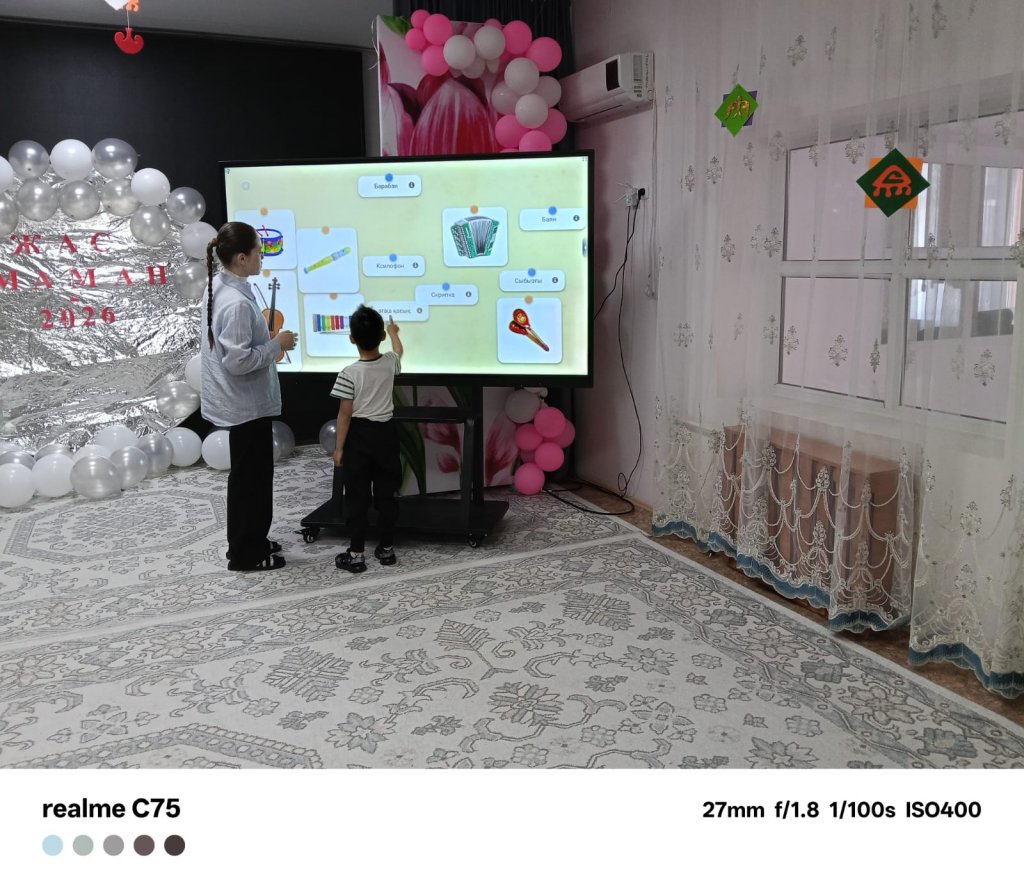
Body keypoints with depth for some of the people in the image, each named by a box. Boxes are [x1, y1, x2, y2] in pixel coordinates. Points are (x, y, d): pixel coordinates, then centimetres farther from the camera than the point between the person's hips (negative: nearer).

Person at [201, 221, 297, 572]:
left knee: (247, 474, 20)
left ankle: (248, 541, 34)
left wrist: (267, 340, 10)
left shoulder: (218, 286, 5)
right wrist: (277, 344, -17)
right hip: (247, 404, -10)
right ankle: (245, 554, 17)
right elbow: (238, 360, -28)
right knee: (251, 477, 3)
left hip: (239, 402, 10)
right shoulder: (237, 303, -27)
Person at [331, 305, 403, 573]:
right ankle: (386, 549, 20)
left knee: (357, 497, 2)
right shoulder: (390, 362, -3)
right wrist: (394, 332, 45)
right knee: (386, 494, 11)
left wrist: (339, 447, -4)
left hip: (359, 436, -4)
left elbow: (345, 414, -13)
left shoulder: (349, 373, -15)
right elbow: (398, 351, 24)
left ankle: (355, 555, 7)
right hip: (386, 433, 4)